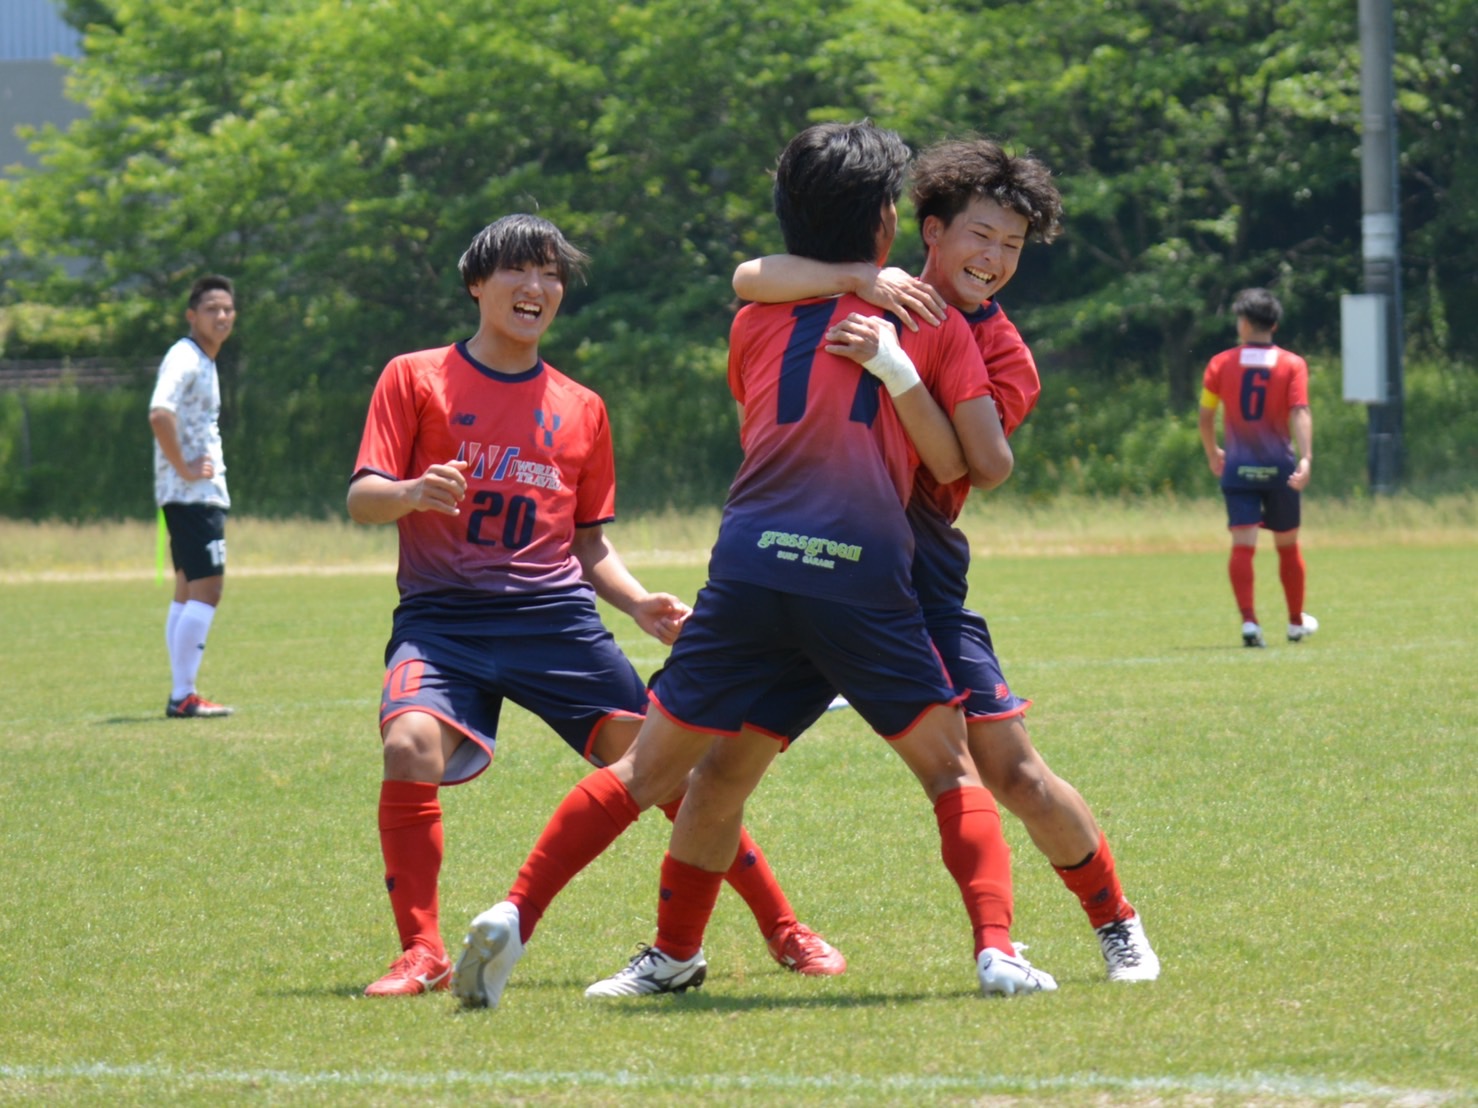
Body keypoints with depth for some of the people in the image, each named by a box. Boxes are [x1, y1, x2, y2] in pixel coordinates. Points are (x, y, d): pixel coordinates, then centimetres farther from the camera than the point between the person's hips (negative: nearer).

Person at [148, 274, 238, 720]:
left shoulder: (205, 362, 17)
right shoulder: (185, 359, -14)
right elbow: (160, 414, -30)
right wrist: (184, 468, -22)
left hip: (204, 494, 11)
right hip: (193, 495, -11)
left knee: (188, 591, 12)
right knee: (206, 589, -12)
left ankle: (181, 694, 15)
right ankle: (182, 696, -13)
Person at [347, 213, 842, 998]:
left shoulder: (581, 409, 17)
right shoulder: (416, 379, 7)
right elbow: (361, 499, -1)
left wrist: (640, 603, 2)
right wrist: (412, 493, -24)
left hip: (556, 614, 3)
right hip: (443, 616, -2)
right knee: (411, 749, -29)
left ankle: (784, 931, 8)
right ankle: (422, 954, -15)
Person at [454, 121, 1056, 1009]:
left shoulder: (757, 320, 21)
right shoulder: (933, 320, 13)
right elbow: (989, 464, 8)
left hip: (751, 561, 2)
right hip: (865, 573, -2)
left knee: (649, 769, 8)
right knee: (951, 766, 12)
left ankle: (513, 917, -4)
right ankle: (998, 950, -5)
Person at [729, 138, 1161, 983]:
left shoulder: (1006, 357, 1)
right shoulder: (876, 300, 5)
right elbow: (749, 279, -10)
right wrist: (860, 280, -23)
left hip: (918, 572, -1)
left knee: (1011, 768, -4)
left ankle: (1117, 925, 15)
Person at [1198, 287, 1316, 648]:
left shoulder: (1220, 364, 1)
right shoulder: (1292, 364, -1)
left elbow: (1206, 417, 3)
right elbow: (1300, 413, -14)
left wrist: (1212, 455, 19)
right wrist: (1306, 458, -23)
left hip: (1238, 469, -1)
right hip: (1279, 468, 1)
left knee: (1242, 547, -6)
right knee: (1287, 547, 15)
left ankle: (1249, 620, -23)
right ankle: (1297, 622, 28)